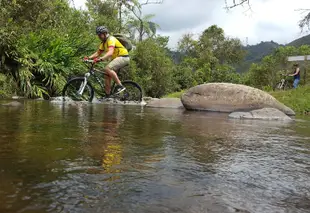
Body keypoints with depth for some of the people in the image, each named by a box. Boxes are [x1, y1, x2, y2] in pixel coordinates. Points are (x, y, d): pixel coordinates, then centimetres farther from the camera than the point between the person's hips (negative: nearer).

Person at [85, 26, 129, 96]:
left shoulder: (111, 39, -19)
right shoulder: (103, 43, 11)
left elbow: (110, 52, -34)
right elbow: (98, 53, 12)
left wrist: (100, 59, -46)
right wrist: (89, 57, -4)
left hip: (123, 57, -9)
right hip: (116, 58, 10)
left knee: (107, 68, -27)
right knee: (107, 75, 3)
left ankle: (120, 86, -21)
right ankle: (107, 95, 9)